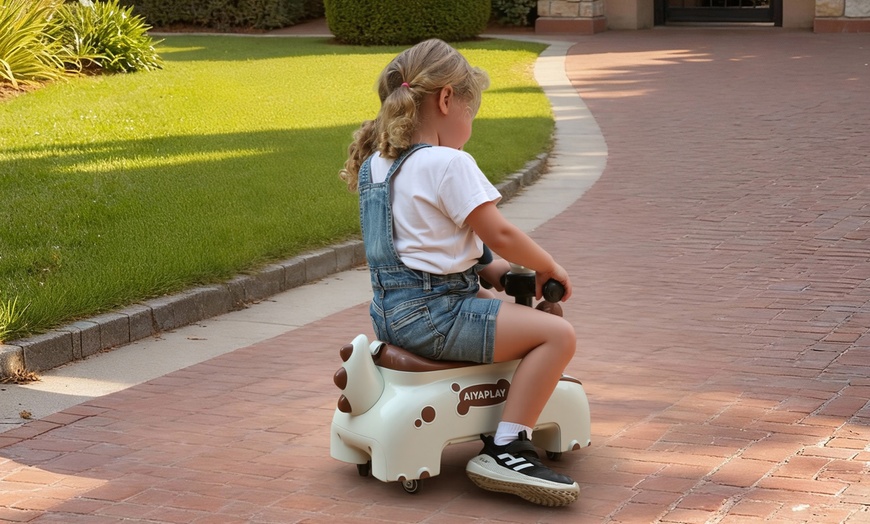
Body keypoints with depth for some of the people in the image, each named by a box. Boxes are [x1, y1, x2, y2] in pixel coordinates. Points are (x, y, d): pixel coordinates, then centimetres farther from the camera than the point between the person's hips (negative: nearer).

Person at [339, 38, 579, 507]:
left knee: (495, 307, 34)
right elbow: (499, 234, -16)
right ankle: (504, 450, -13)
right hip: (431, 316, -10)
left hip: (390, 311, 10)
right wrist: (548, 266, 2)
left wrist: (485, 268, 16)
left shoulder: (374, 163, 12)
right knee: (557, 334, -10)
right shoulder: (449, 164, -16)